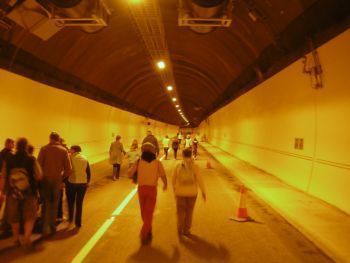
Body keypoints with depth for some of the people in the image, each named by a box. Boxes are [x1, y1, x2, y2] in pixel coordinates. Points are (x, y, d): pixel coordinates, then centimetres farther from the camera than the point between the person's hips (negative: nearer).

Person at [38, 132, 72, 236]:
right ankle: (52, 227, 24)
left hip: (45, 179, -1)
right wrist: (63, 177, 9)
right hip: (57, 180, 1)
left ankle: (46, 227, 5)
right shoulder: (63, 150, -4)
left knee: (46, 203, 11)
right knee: (54, 204, 15)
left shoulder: (44, 149, -7)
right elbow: (68, 168, -6)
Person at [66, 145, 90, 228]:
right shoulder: (85, 159, 7)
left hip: (71, 183, -2)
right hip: (83, 183, 3)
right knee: (79, 203, 10)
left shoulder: (70, 158, -5)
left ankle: (70, 219, 26)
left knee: (71, 202, 19)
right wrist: (87, 182, 20)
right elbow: (89, 172, 8)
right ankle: (78, 222, 12)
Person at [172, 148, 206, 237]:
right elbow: (200, 180, -12)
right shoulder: (194, 167, -14)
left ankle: (180, 230, 12)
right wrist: (203, 192, -1)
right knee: (189, 211, 16)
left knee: (180, 212, 15)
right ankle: (186, 230, 22)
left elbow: (174, 179, 0)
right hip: (192, 193, 0)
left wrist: (174, 190, 15)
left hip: (180, 192, 0)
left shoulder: (178, 166, -8)